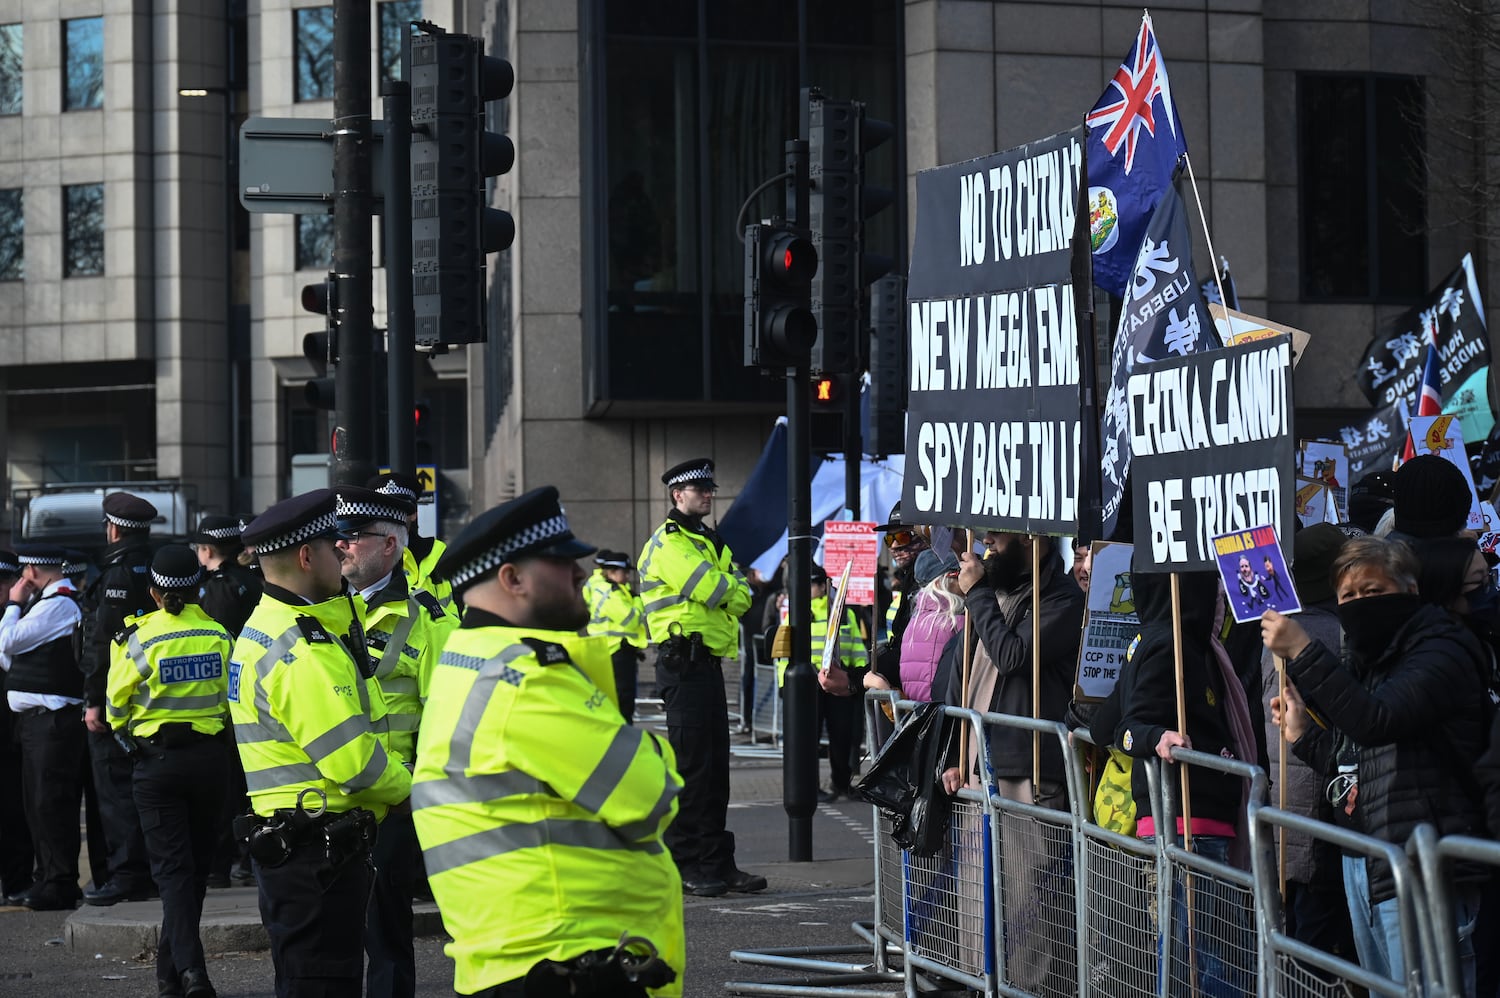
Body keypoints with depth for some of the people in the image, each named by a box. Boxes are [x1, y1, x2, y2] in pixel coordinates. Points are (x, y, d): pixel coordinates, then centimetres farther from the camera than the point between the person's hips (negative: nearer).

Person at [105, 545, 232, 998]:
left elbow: (117, 704, -2)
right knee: (197, 864, 14)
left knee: (173, 867, -2)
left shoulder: (139, 638, -12)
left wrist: (124, 732, 19)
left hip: (156, 758, -3)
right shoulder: (219, 636, -3)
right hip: (210, 754, 3)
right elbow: (231, 699, 6)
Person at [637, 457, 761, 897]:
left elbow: (741, 596, 11)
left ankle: (717, 861, 16)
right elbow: (712, 589, -18)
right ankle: (685, 865, -4)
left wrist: (723, 590, -7)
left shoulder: (709, 541, 22)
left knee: (715, 765, 11)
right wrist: (729, 586, 1)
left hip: (709, 663, 9)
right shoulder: (668, 542, -8)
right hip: (684, 660, -9)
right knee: (690, 764, -8)